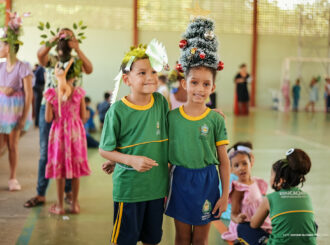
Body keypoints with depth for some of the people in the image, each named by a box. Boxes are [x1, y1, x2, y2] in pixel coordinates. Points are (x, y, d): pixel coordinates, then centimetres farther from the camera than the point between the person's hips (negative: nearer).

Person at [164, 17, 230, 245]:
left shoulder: (215, 119, -6)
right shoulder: (172, 116, -3)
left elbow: (223, 160, -2)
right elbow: (165, 153, 4)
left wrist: (225, 194, -2)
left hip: (206, 181, -1)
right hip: (179, 178, 1)